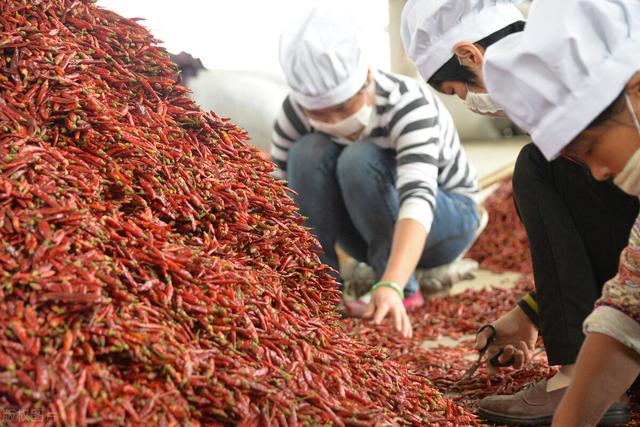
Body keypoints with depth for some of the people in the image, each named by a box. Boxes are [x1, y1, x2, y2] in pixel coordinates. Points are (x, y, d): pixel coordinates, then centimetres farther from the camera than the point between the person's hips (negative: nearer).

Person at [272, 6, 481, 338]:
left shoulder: (407, 106, -32)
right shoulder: (299, 111, -20)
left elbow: (418, 200, -46)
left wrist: (390, 286, -61)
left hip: (446, 220, -3)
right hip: (373, 231, 4)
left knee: (360, 159, -34)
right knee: (308, 153, -27)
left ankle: (402, 287, -18)